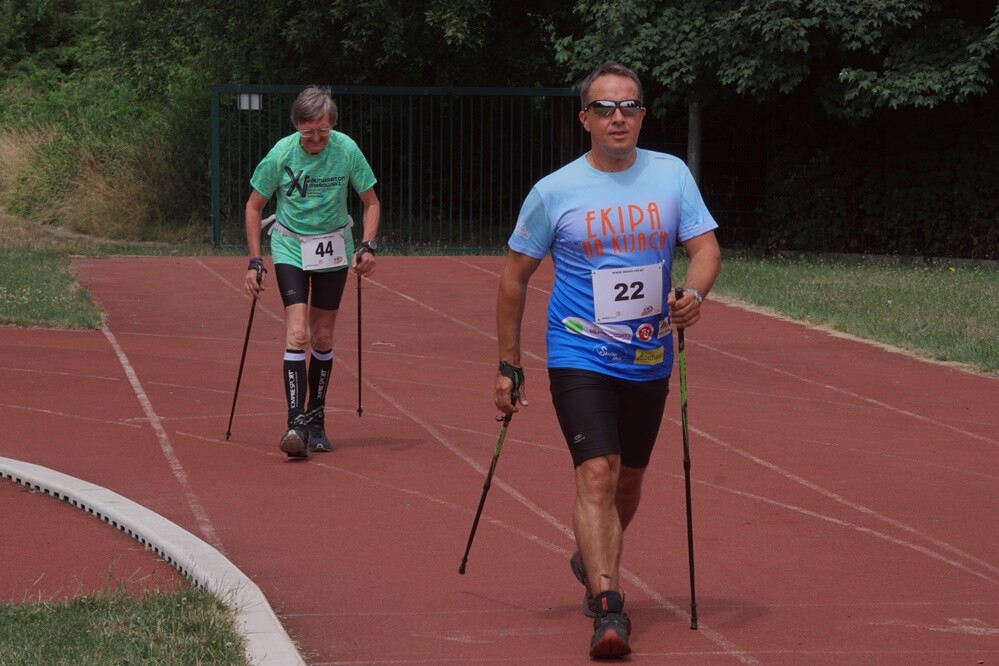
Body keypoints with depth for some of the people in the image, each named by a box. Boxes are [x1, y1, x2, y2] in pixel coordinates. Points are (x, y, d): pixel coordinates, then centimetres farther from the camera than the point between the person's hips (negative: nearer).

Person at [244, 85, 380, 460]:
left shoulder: (346, 151, -12)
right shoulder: (281, 154, -14)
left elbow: (371, 202, 2)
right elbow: (254, 206, -1)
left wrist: (368, 246, -12)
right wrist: (254, 262, -5)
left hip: (333, 249, 2)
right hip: (290, 248, -2)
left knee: (322, 338, 5)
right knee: (297, 333, -17)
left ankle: (316, 421, 19)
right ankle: (296, 422, -22)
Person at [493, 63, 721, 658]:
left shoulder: (671, 175, 0)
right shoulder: (554, 192, -6)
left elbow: (706, 246, -2)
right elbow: (516, 276, 3)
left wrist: (695, 293, -26)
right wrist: (509, 366, 3)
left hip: (649, 362, 4)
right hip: (580, 359, -3)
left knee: (628, 481, 17)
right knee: (597, 475, -19)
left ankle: (592, 564, 45)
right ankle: (609, 610, -25)